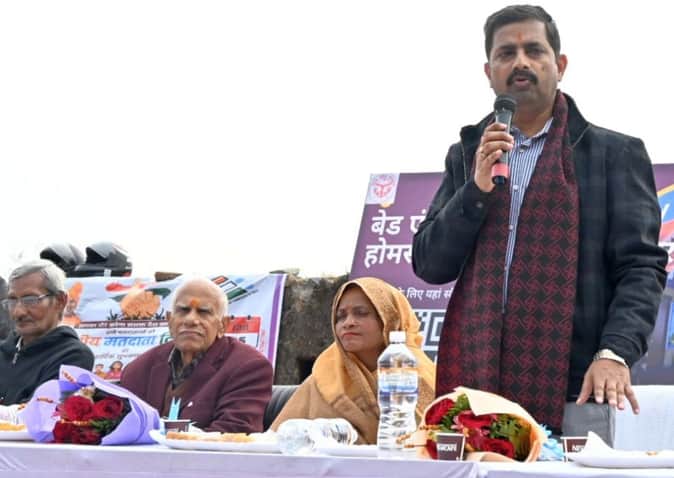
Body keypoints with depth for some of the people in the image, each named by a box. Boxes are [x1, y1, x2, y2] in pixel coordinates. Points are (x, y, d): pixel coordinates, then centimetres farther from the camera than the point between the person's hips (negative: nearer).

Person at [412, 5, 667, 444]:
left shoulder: (614, 153, 6)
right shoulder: (469, 155, 16)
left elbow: (641, 267, 0)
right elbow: (429, 265, 10)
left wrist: (615, 352, -16)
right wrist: (477, 188, -4)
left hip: (571, 392, -2)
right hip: (475, 388, 3)